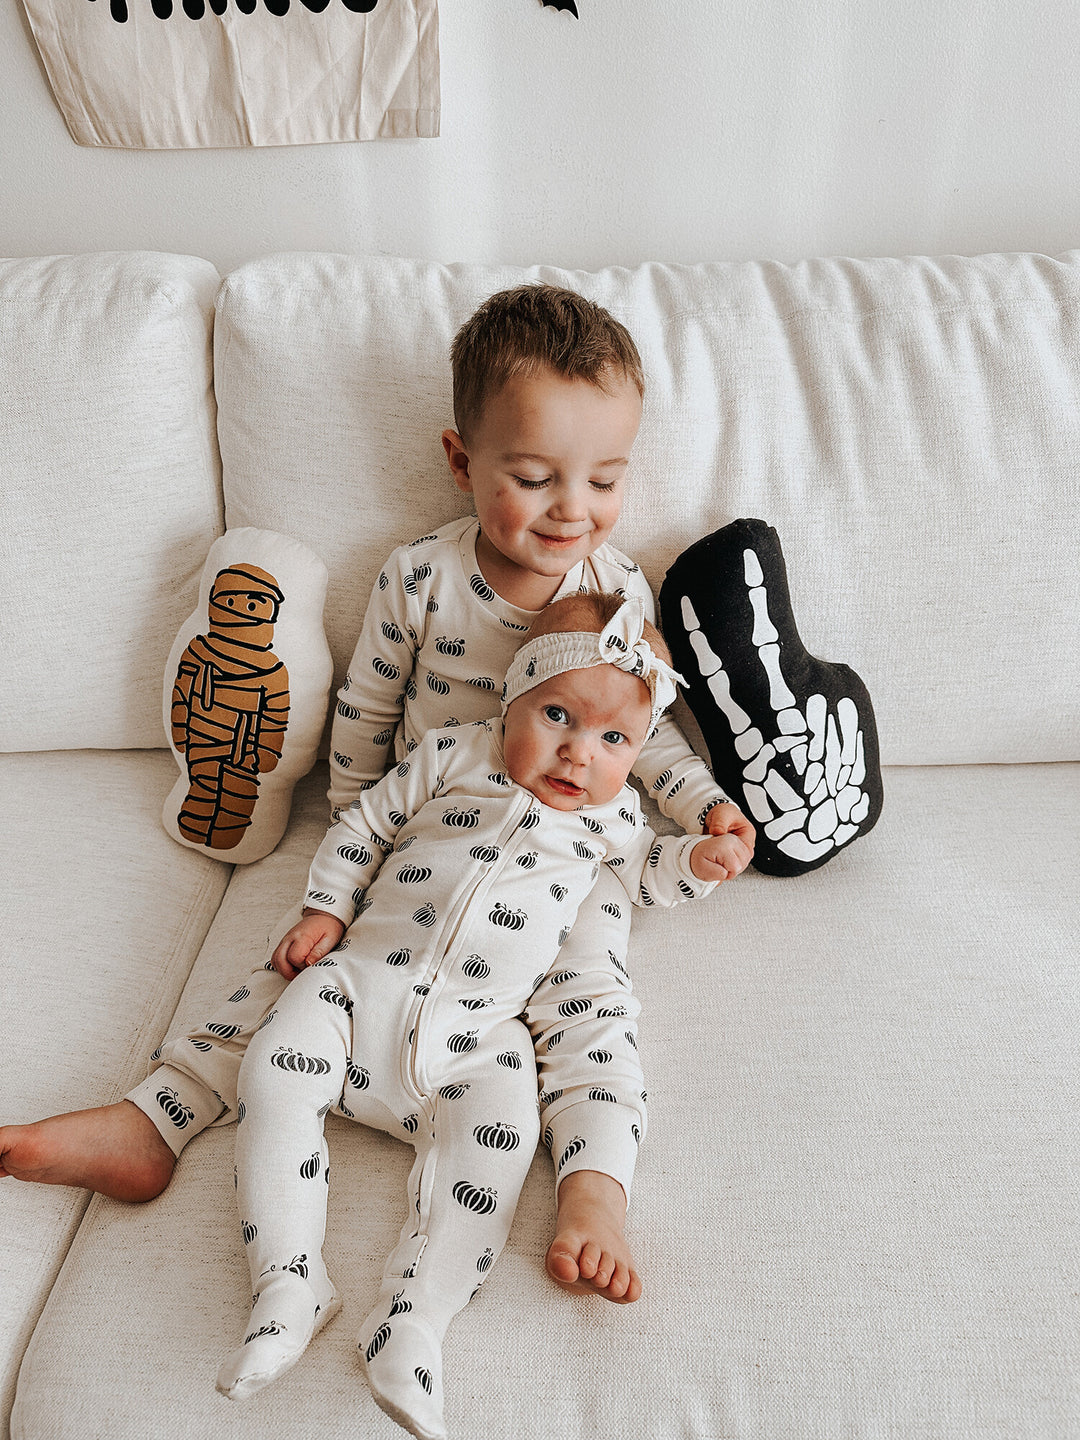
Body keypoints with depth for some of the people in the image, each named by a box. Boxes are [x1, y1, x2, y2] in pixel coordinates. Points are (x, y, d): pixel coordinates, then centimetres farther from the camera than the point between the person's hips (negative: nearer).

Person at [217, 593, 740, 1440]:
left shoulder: (609, 812, 11)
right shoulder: (453, 755, 5)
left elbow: (644, 869, 29)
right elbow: (365, 825, 12)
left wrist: (699, 861, 8)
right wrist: (326, 913, 5)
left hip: (481, 1029, 0)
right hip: (364, 976, 1)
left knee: (497, 1134, -26)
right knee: (275, 1071, -19)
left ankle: (413, 1320, -19)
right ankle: (292, 1281, -11)